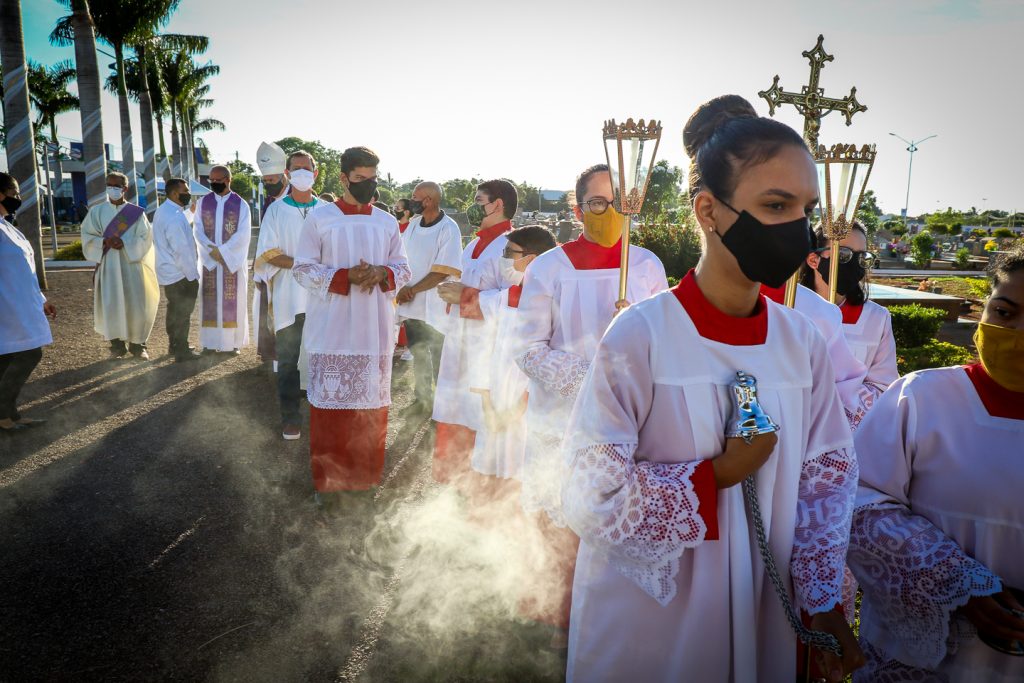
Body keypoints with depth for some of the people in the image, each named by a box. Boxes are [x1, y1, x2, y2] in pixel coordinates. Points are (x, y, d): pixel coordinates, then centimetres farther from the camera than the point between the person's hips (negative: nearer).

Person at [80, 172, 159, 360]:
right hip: (108, 264, 1)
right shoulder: (97, 211, 7)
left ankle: (137, 345, 10)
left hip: (131, 263, -1)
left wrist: (125, 243, -16)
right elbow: (87, 236, 5)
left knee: (136, 305, -2)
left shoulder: (136, 212, 3)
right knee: (111, 305, -3)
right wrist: (104, 242, -14)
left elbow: (145, 238, 0)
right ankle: (117, 345, 9)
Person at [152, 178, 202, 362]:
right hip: (181, 274, -10)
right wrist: (192, 275, -19)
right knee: (182, 312, 2)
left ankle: (174, 345, 33)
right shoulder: (174, 217, -24)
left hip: (168, 271, 10)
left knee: (174, 310, 20)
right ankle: (181, 351, 12)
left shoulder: (163, 210, 9)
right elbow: (181, 250, -24)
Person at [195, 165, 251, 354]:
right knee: (210, 301, 4)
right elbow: (199, 231, 2)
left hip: (233, 261, -2)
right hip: (209, 260, 2)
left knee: (232, 301, 0)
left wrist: (222, 250, -16)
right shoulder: (203, 202, 7)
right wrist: (212, 250, -14)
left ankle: (233, 341, 6)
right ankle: (210, 341, 10)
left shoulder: (241, 205, -1)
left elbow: (243, 234, -9)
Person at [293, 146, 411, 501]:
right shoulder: (319, 217, -1)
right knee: (330, 403, 2)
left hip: (375, 330, 3)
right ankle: (327, 477, 17)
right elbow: (302, 269, -3)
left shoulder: (388, 222, 8)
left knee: (372, 405, 8)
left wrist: (382, 273, -13)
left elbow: (403, 268, 10)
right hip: (332, 331, -3)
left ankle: (365, 473, 24)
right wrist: (345, 276, -18)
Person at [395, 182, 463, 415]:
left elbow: (442, 273, -18)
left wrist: (412, 290, -16)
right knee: (418, 355, 17)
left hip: (434, 307, -6)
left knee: (438, 359, 5)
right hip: (410, 304, 6)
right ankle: (423, 399, 32)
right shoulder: (413, 222, 3)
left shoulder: (448, 229, -15)